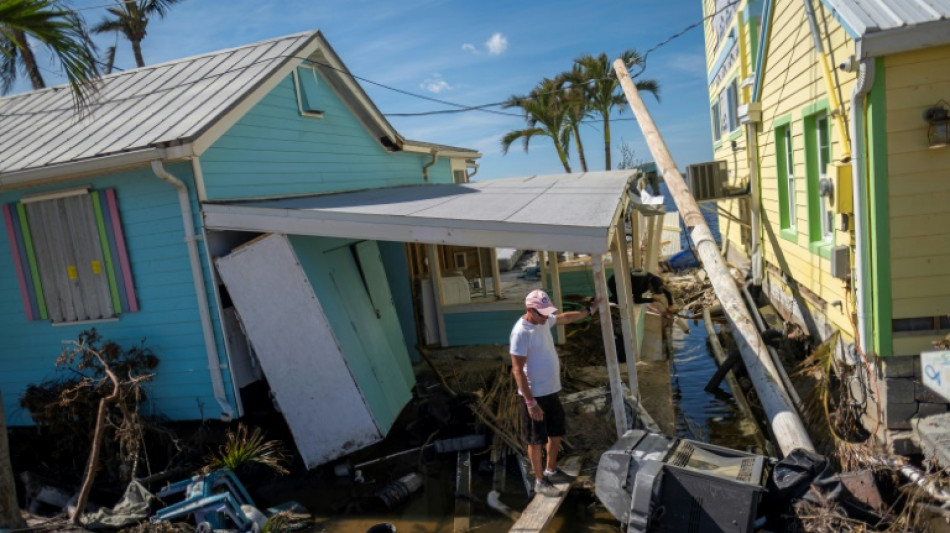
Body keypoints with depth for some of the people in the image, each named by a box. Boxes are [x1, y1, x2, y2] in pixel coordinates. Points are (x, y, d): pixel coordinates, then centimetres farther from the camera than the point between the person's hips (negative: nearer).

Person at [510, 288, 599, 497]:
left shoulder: (544, 321, 2)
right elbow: (517, 370, -23)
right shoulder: (521, 332, -24)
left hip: (551, 391, 9)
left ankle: (551, 470, 40)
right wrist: (530, 402, -24)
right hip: (535, 395, -9)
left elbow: (565, 318, 25)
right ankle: (540, 481, 23)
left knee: (556, 432, 21)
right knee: (536, 440, 7)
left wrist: (589, 310, 27)